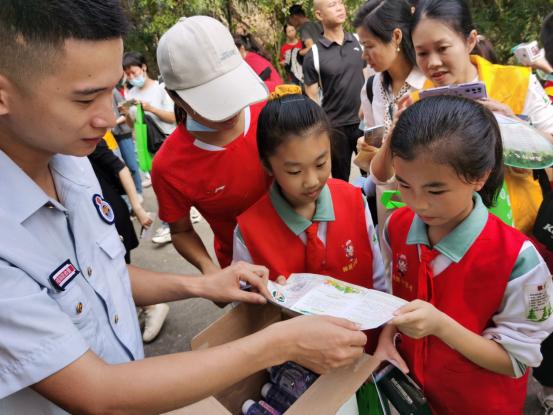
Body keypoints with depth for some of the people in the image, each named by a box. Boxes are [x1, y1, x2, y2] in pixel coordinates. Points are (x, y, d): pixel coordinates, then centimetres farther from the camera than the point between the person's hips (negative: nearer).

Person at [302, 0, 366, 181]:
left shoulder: (359, 41, 3)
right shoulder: (313, 55, -8)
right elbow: (312, 97, -4)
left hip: (365, 120, 3)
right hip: (335, 126, -3)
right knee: (340, 179, 12)